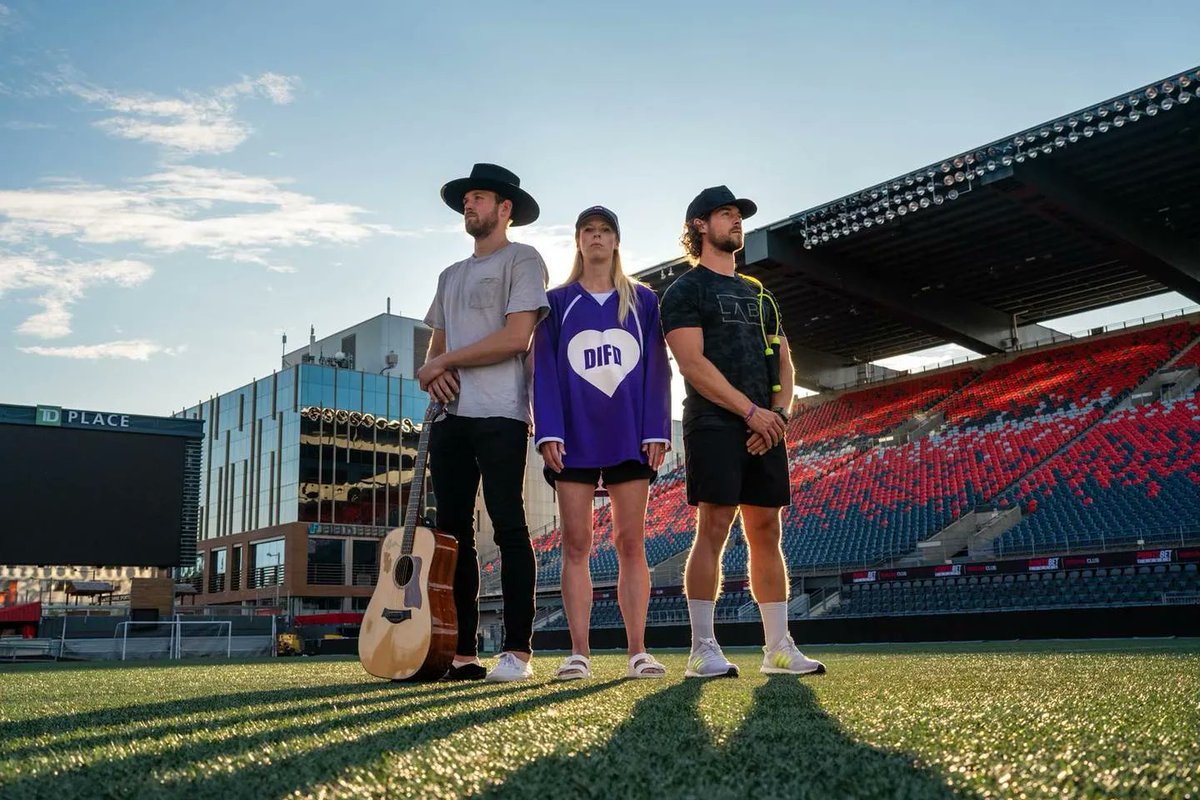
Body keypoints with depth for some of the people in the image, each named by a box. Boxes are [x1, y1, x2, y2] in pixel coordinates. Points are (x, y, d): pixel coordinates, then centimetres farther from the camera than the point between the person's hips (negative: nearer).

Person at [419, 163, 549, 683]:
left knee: (508, 526, -9)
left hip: (500, 415, -7)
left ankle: (517, 652, -7)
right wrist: (434, 371, -2)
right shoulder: (451, 276, 25)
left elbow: (515, 336, -11)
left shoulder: (522, 260, 2)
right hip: (450, 416, 7)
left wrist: (445, 361, -5)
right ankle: (463, 653, 8)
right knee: (453, 530, 4)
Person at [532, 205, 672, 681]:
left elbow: (656, 369, 7)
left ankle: (638, 651, 2)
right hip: (574, 439, 0)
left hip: (629, 438, 0)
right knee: (575, 545, -2)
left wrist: (657, 431, -4)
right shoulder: (557, 302, 12)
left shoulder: (643, 301, 13)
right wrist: (548, 432, -7)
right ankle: (578, 653, 1)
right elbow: (544, 371, 5)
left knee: (631, 544, -1)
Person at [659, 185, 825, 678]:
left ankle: (778, 647, 11)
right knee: (713, 530, -10)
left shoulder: (759, 295, 23)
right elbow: (693, 363, -10)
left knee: (766, 532, 6)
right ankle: (702, 649, -5)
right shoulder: (685, 291, 2)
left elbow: (783, 362, 19)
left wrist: (779, 412, -1)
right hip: (714, 424, -6)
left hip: (765, 427, 6)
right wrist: (751, 411, -14)